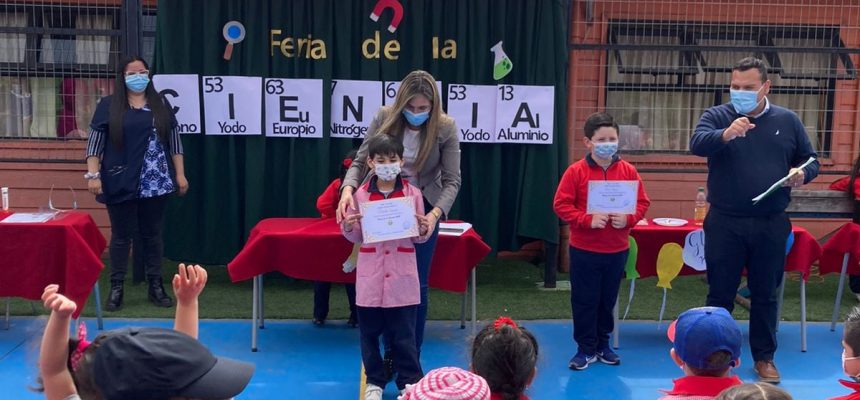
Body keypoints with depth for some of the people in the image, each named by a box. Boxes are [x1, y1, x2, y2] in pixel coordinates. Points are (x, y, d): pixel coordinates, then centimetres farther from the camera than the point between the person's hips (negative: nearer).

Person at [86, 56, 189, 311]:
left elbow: (174, 141, 10)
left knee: (152, 234, 8)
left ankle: (156, 286, 15)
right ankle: (116, 288, 11)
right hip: (120, 183, -2)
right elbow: (94, 143, -1)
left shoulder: (161, 105, 9)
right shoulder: (108, 106, 1)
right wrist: (93, 175, -9)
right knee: (121, 235, 4)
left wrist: (180, 174, 5)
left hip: (155, 183, 2)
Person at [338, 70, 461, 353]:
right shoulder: (385, 118, -14)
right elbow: (361, 161, -9)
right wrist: (348, 189, -30)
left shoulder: (445, 128, -17)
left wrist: (434, 214, -33)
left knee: (417, 285, 5)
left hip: (424, 209, -1)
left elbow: (452, 180, -16)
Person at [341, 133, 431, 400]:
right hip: (370, 275, 1)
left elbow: (418, 238, 5)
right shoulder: (360, 195, 0)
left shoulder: (413, 194, -1)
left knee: (404, 333, 3)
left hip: (402, 275, -1)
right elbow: (356, 237, 7)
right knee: (369, 332, 9)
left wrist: (423, 229, -16)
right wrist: (348, 227, -14)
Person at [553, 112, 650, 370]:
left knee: (607, 300, 15)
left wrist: (628, 219, -16)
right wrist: (587, 220, -21)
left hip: (617, 250, 3)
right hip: (584, 250, -2)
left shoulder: (628, 171, -1)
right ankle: (586, 349, 18)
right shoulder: (576, 171, -9)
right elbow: (561, 204, -10)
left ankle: (602, 344, 31)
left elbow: (642, 203, 4)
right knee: (584, 301, 5)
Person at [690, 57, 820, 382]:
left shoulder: (787, 120, 6)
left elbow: (810, 160, 12)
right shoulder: (716, 116, -1)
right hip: (725, 223, -1)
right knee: (720, 293, 7)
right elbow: (696, 144, -21)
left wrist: (802, 173, -12)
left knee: (765, 294, 12)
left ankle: (764, 357, 25)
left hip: (771, 225, 2)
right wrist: (725, 134, -42)